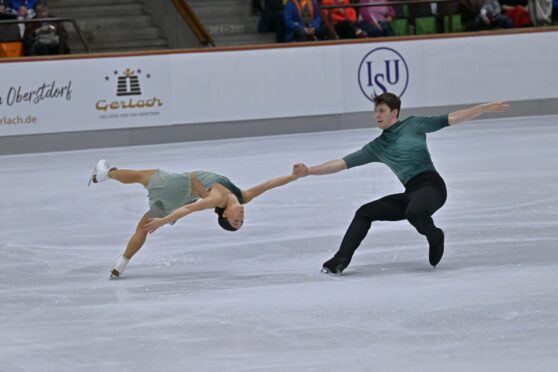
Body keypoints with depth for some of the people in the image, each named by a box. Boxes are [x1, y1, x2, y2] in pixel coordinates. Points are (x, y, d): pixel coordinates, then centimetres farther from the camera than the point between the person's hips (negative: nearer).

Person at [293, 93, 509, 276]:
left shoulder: (414, 125, 4)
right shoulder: (377, 147, 15)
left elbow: (452, 119, 3)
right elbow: (342, 164, 12)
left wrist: (486, 108, -5)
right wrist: (309, 171, 2)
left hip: (432, 185, -6)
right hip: (411, 193, 6)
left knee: (414, 213, -37)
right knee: (364, 213, 0)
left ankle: (435, 238, -5)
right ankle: (340, 262, -5)